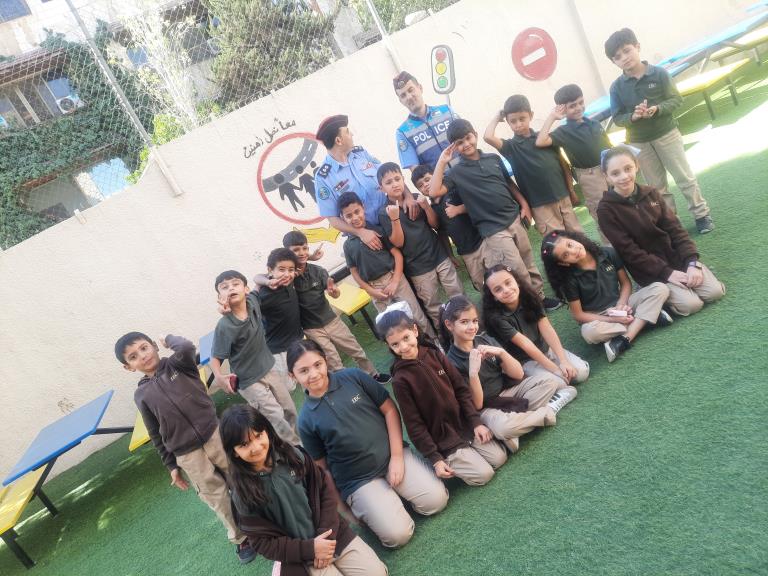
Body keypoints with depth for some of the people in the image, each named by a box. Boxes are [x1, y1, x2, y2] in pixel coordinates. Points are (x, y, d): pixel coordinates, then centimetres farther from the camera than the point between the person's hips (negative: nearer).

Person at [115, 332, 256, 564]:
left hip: (215, 435, -1)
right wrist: (172, 466, 8)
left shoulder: (178, 365, -1)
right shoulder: (141, 395, 2)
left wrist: (169, 339, -7)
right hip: (188, 456, 1)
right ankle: (241, 538, 31)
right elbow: (157, 436, 7)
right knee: (218, 499, 10)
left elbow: (187, 347, -27)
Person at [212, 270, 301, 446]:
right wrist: (218, 376, -36)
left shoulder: (252, 301, -11)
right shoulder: (224, 326, -27)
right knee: (279, 420, -5)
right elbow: (215, 357, -19)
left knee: (290, 410, 19)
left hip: (269, 369, 7)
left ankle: (297, 442, 44)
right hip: (249, 381, -6)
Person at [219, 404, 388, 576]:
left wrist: (326, 532, -11)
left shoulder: (294, 455, -7)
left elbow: (324, 489, 0)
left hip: (330, 533, 2)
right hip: (300, 553, -2)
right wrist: (310, 548, -17)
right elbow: (262, 542, -10)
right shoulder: (243, 494, -13)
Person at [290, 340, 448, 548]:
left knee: (436, 499, -16)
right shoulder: (306, 421, -6)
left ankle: (393, 490, 8)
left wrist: (397, 456, -7)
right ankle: (364, 506, 8)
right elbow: (321, 466, 4)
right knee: (397, 534, -18)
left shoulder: (353, 377, -6)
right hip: (358, 481, -1)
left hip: (392, 456, 2)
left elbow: (390, 410, -2)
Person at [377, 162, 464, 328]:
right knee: (433, 308, 9)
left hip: (439, 256, 3)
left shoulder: (416, 199, 1)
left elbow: (434, 224, 5)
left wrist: (426, 206, -12)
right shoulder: (384, 213, -9)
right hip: (417, 268, -3)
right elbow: (398, 242, -13)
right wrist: (394, 218, -27)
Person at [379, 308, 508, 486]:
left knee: (499, 457, 0)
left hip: (465, 425, 5)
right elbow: (414, 424, -13)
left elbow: (461, 389, 3)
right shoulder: (400, 380, -17)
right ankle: (447, 461, 9)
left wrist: (476, 422, -4)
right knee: (483, 474, -11)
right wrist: (434, 458, -13)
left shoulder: (434, 355, -4)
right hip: (442, 439, -5)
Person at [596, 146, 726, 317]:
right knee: (691, 304, -19)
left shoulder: (651, 193, 0)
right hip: (650, 271, -5)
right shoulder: (606, 210, -15)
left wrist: (692, 262, -12)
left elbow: (675, 229, 0)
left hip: (676, 257, 5)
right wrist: (666, 272, -18)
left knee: (715, 292, -8)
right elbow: (629, 251, -16)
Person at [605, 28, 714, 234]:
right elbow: (617, 118, -5)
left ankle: (701, 214, 22)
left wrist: (657, 109, -25)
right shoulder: (617, 87, -7)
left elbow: (676, 99, -7)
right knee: (656, 186, 12)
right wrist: (633, 116, -24)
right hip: (639, 143, 2)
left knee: (685, 178, 7)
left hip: (667, 134, -1)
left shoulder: (659, 73, -11)